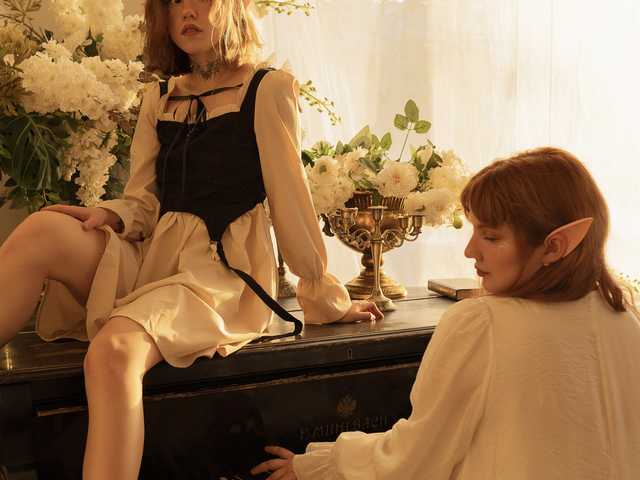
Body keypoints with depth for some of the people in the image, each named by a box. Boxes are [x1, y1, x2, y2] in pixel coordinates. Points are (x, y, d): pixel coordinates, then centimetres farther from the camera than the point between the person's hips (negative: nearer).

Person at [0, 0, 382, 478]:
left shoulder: (269, 89, 0)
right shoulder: (159, 98, 17)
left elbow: (289, 198, -1)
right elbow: (144, 203, 13)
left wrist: (325, 295, 2)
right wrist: (107, 215, -9)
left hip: (221, 271, -5)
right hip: (150, 259, 6)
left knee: (114, 350, -32)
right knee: (43, 230, -22)